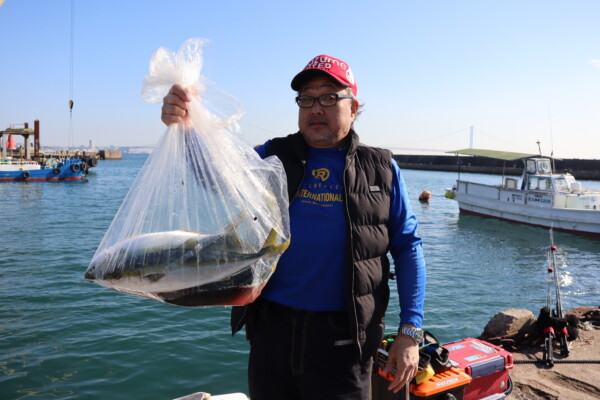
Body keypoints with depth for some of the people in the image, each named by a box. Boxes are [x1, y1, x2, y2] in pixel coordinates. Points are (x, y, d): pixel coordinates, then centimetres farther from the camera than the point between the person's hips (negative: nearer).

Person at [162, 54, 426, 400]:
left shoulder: (381, 169, 1)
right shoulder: (273, 158, 5)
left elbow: (408, 248, 0)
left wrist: (410, 331, -5)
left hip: (343, 337, -2)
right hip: (271, 329, 2)